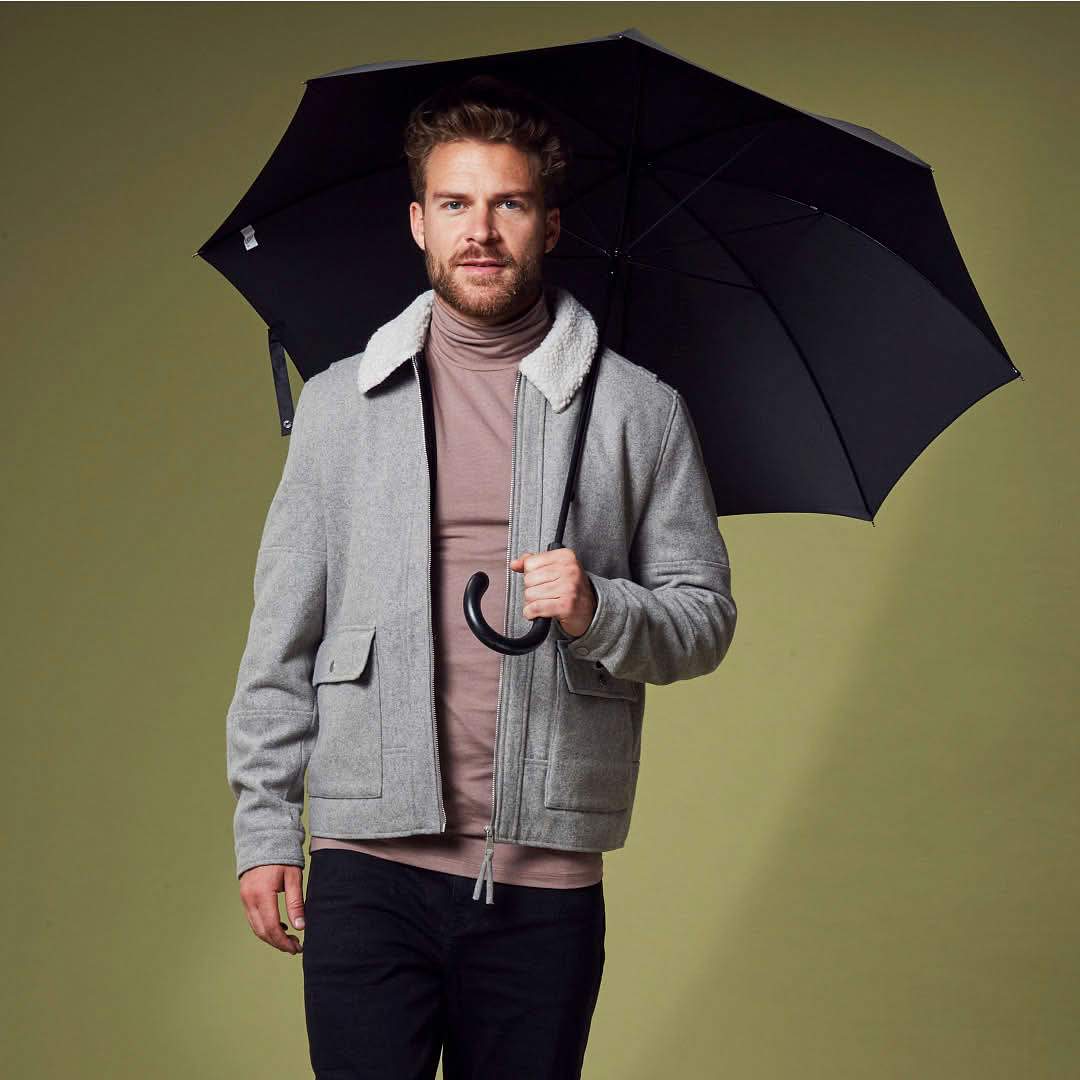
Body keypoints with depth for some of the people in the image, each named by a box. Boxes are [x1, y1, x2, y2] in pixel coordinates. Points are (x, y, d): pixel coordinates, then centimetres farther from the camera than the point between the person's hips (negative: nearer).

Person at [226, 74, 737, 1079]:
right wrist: (263, 824, 5)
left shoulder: (639, 411, 7)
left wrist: (600, 612, -13)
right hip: (370, 858, 0)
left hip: (545, 880, 0)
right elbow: (283, 634, 10)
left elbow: (705, 616, 7)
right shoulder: (337, 402, 10)